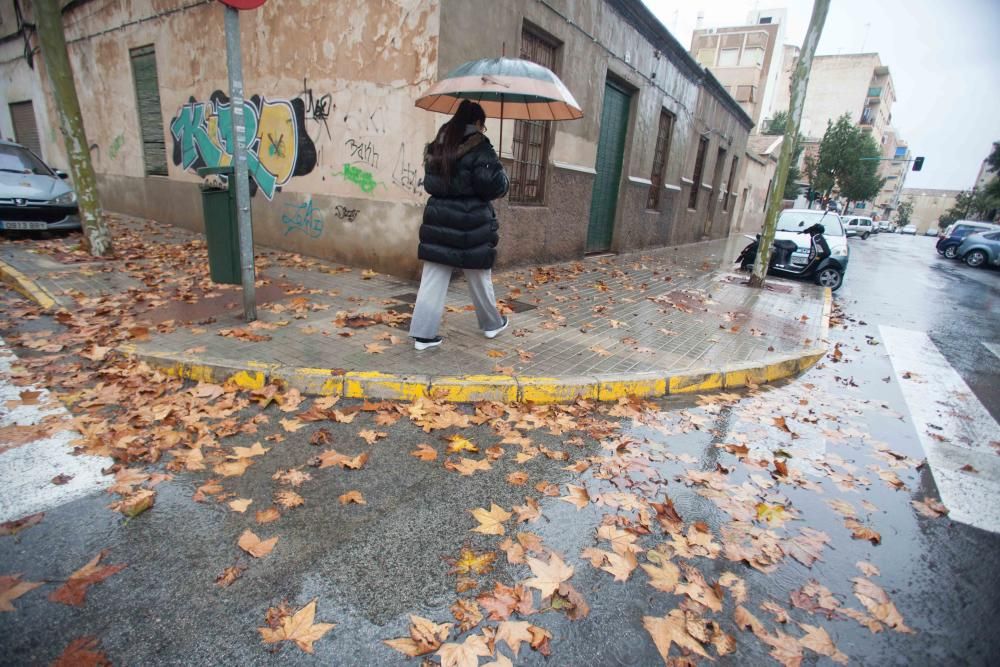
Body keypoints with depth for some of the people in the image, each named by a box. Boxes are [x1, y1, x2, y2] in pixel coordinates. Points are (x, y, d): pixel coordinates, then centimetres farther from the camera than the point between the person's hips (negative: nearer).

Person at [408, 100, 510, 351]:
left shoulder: (438, 146, 12)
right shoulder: (479, 147, -9)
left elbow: (429, 183, 17)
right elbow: (493, 184, -16)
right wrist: (503, 179, 5)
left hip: (438, 219, 5)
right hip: (471, 223, -5)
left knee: (432, 279, 5)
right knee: (479, 278, 11)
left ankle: (423, 333, 3)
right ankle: (492, 323, 31)